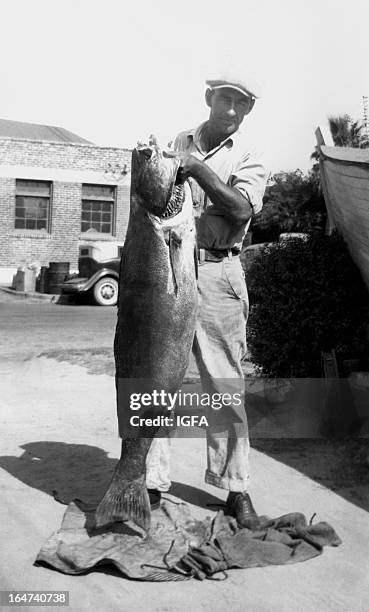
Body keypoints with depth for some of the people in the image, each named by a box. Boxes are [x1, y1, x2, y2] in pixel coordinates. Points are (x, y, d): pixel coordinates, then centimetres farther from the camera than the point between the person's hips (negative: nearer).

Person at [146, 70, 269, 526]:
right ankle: (152, 482, 11)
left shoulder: (249, 160, 10)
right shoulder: (177, 145, 16)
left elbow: (241, 208, -9)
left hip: (217, 273, -1)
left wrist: (196, 167, -13)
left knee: (226, 385, 0)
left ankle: (235, 488, 12)